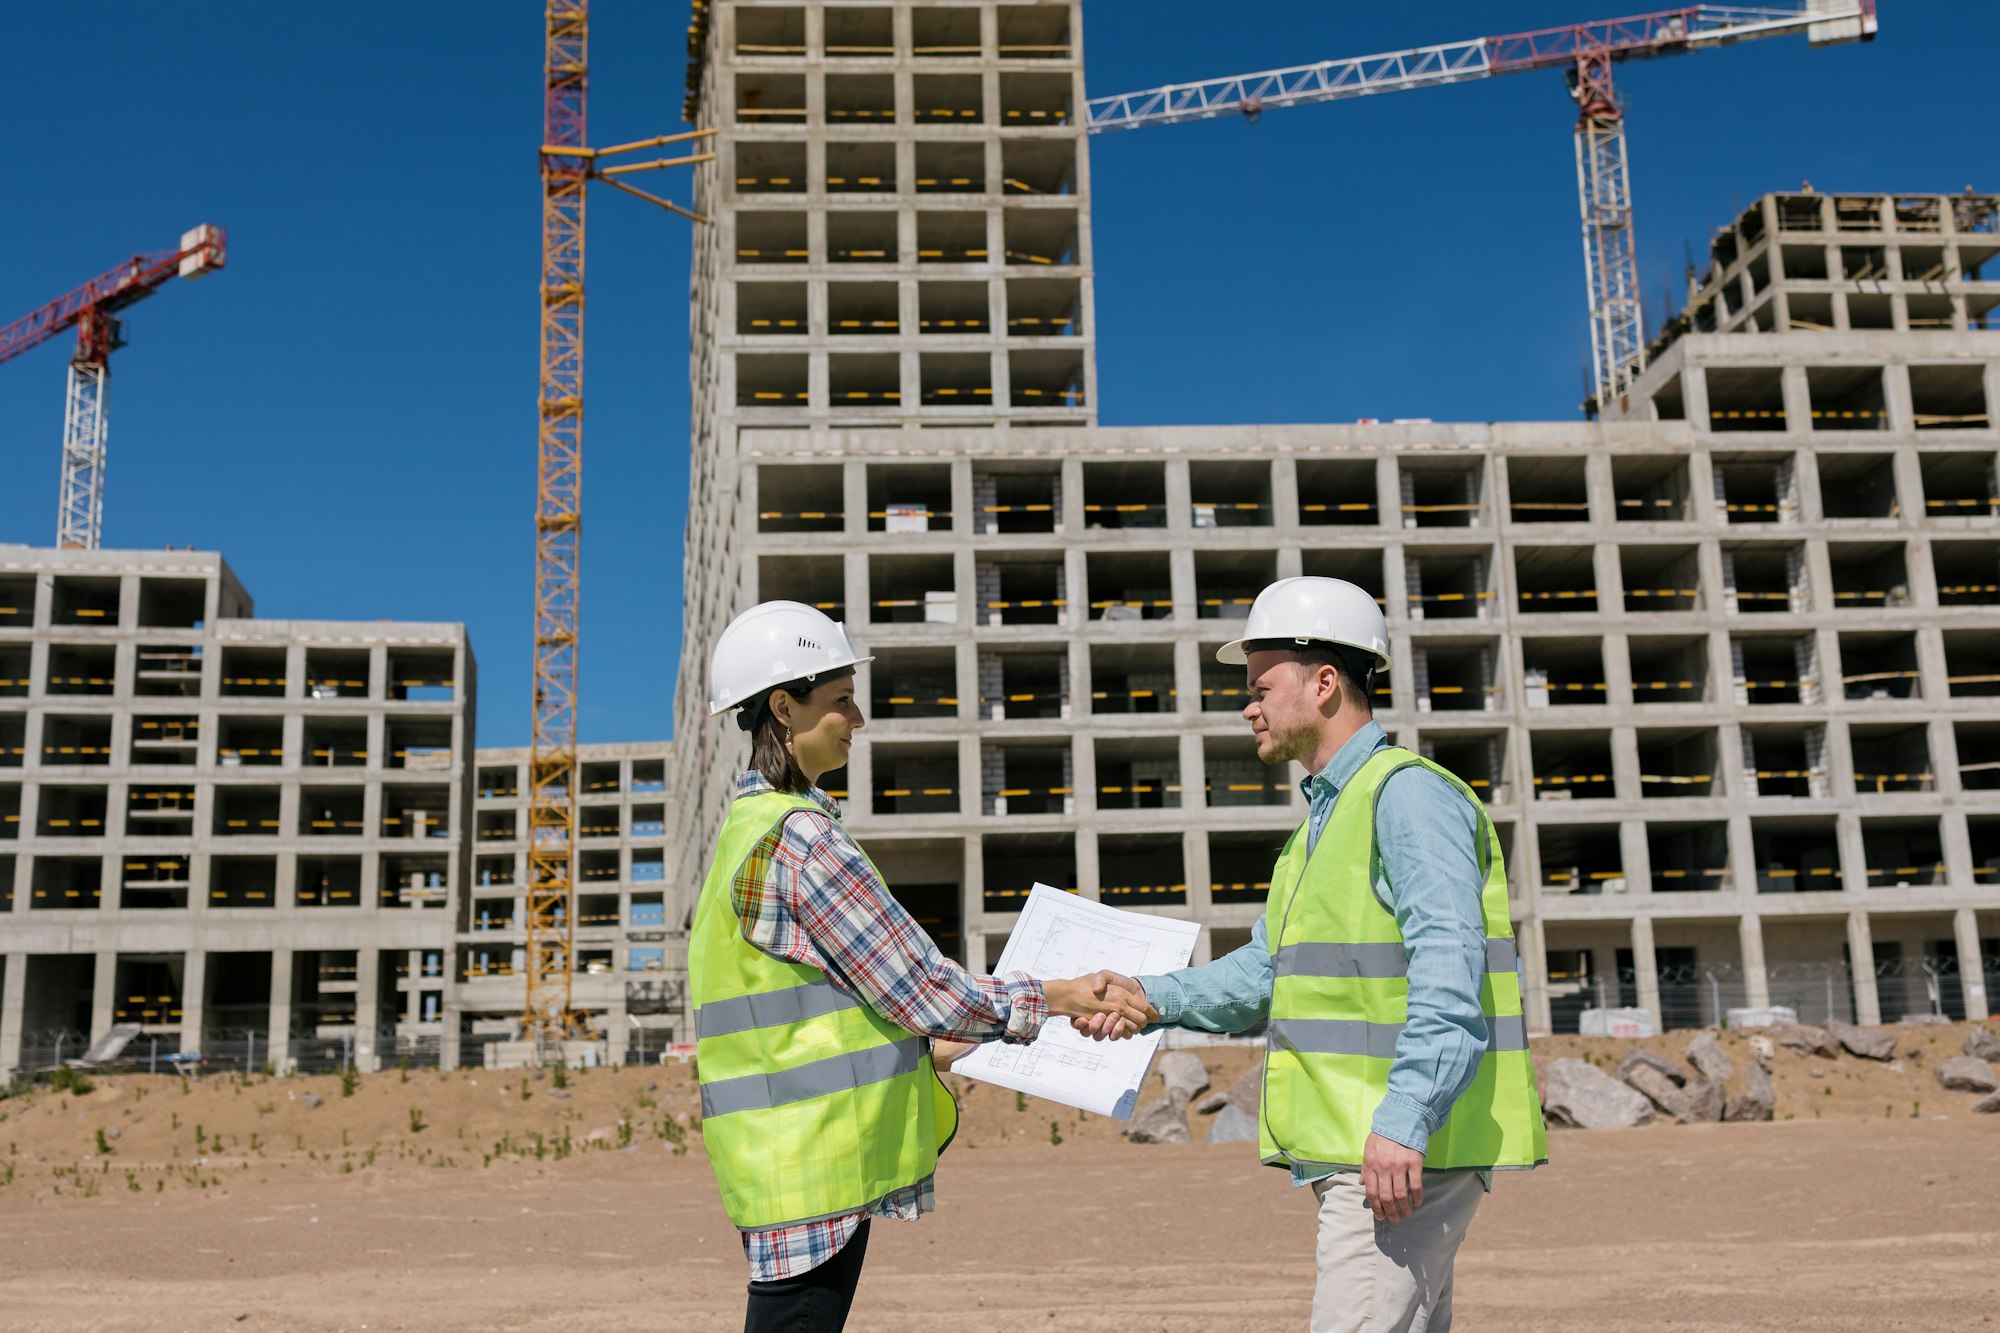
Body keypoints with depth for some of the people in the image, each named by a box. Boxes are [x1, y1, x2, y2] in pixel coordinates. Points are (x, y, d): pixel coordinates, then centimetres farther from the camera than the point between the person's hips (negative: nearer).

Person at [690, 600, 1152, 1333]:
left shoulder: (749, 827, 14)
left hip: (780, 1156, 10)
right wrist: (1057, 999, -3)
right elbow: (918, 987, -12)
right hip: (810, 1156, -10)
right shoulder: (800, 839, -16)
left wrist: (934, 1048, 21)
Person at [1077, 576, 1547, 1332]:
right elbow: (1267, 970, 19)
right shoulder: (1328, 817, 21)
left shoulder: (1408, 792, -11)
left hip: (1408, 1150, -10)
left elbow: (1448, 971, -21)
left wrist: (1402, 1121, -28)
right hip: (1357, 1149, 10)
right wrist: (1153, 998, 6)